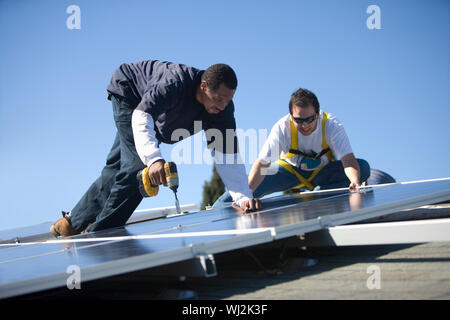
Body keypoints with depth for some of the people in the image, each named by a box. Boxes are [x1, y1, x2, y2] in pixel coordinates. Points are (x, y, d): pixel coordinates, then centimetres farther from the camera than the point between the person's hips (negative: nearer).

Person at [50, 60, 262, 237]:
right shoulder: (176, 83, -43)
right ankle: (97, 232, -11)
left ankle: (74, 221, 26)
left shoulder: (223, 108, -27)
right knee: (138, 165, -22)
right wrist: (153, 158, -68)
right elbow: (141, 117, -52)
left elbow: (228, 155, -27)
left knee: (119, 168, 12)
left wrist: (243, 197, -40)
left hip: (158, 119, 7)